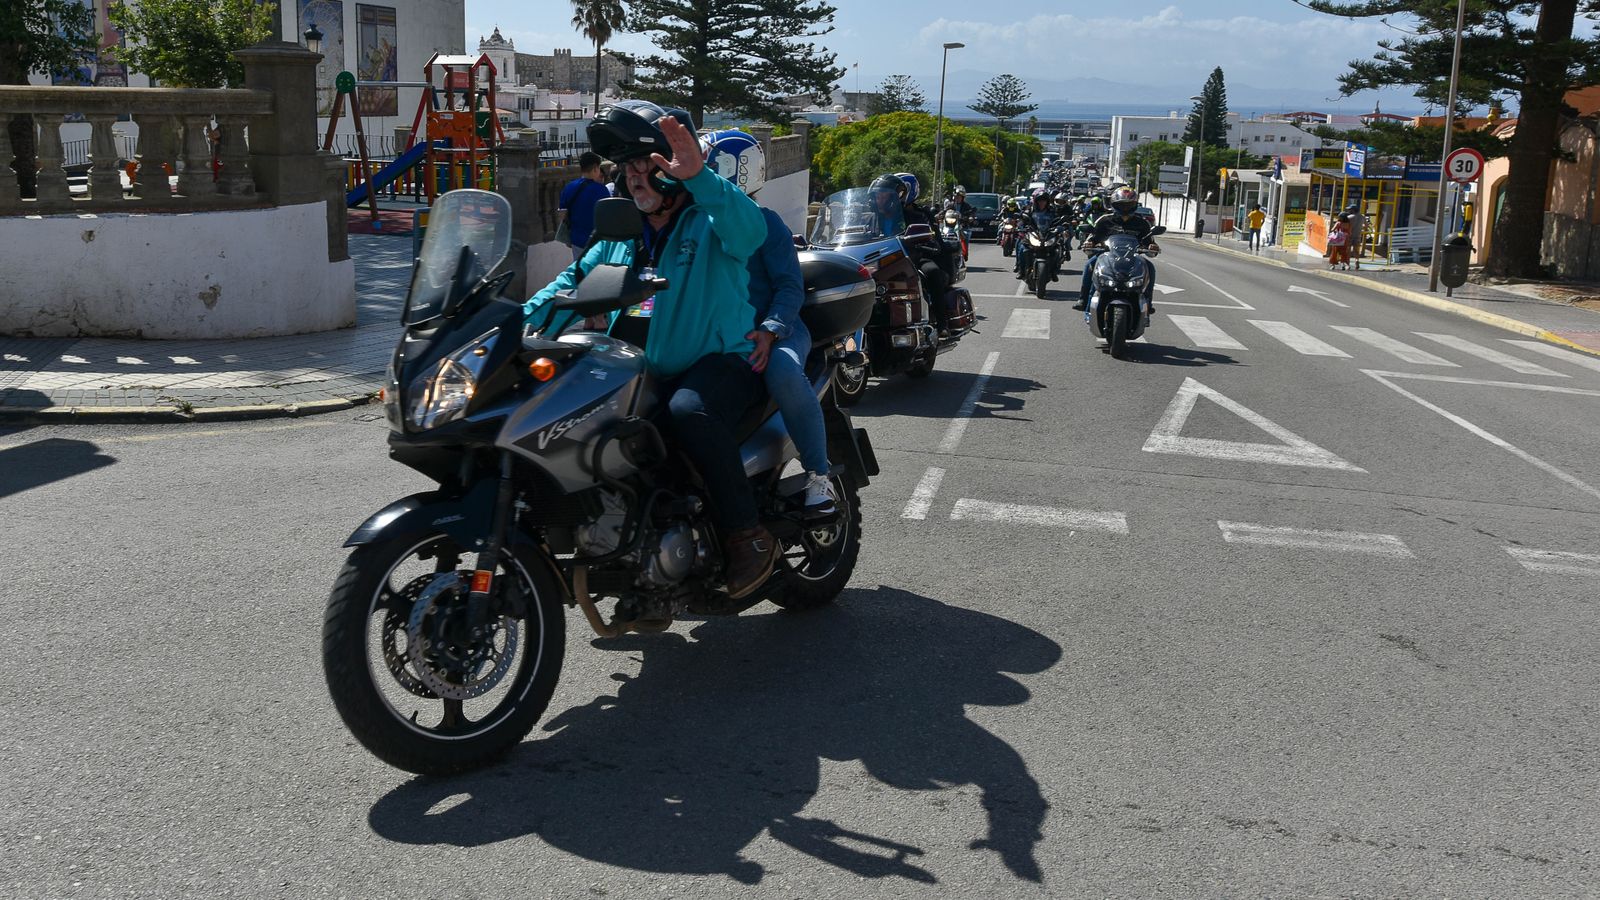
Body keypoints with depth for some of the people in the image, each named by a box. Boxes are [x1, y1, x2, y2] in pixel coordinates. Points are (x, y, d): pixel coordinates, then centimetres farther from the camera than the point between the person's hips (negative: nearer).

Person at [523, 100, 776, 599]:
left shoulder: (710, 220, -5)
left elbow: (749, 228, -29)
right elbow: (573, 283, 14)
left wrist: (698, 177, -47)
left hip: (719, 361, -7)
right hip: (644, 372, 7)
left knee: (689, 409, -37)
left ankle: (748, 534, -26)